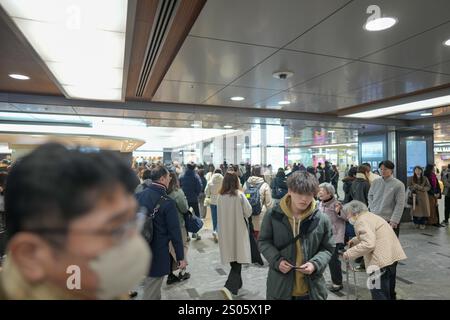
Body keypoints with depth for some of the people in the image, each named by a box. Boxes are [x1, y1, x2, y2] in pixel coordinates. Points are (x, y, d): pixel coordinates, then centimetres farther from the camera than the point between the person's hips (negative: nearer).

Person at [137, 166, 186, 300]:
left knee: (150, 287, 25)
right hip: (158, 254, -6)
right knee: (151, 294, 9)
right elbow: (175, 232, -17)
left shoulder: (139, 196, -3)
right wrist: (181, 257, -7)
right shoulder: (167, 202, -20)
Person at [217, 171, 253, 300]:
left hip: (225, 231, 4)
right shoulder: (240, 195, -14)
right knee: (238, 260, 1)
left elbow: (219, 214, 5)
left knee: (232, 259, 18)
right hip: (238, 230, -4)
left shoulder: (220, 196, -4)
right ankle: (229, 287, -14)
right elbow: (248, 212, -9)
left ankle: (237, 283, 34)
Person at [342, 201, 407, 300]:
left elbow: (368, 244, -26)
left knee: (379, 294, -3)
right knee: (389, 291, 24)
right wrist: (355, 240, 28)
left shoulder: (362, 221, -14)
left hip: (382, 259, -11)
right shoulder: (370, 216, 18)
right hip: (392, 255, 11)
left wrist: (349, 253, -19)